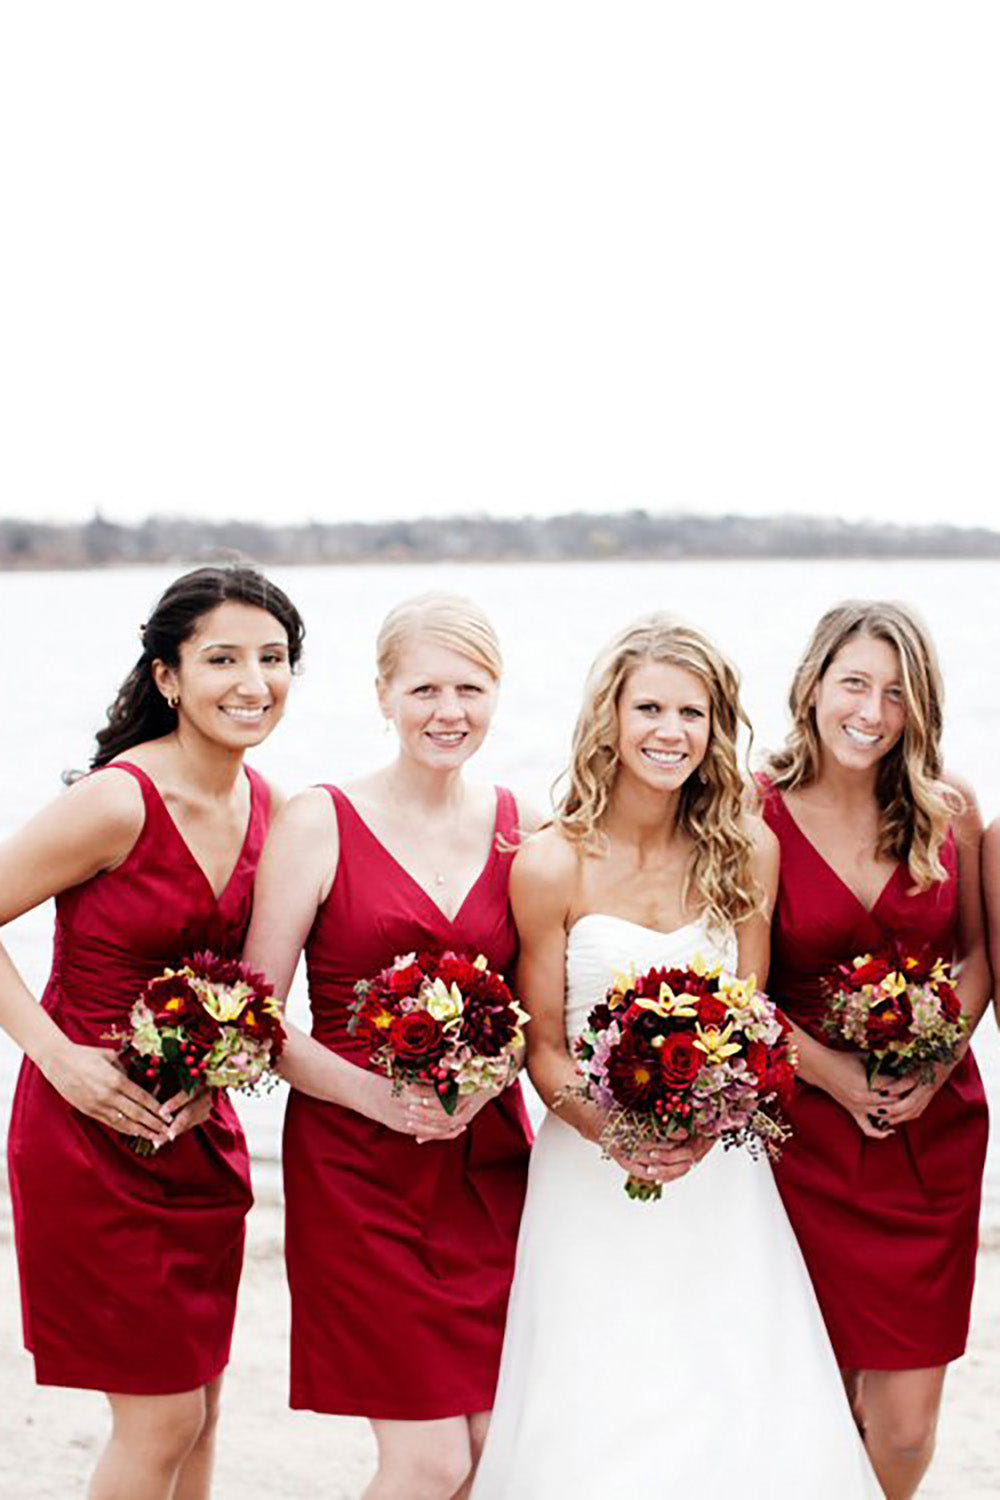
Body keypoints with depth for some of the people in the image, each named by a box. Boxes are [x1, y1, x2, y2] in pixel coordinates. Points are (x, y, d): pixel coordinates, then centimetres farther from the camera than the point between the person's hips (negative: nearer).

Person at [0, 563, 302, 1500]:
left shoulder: (263, 805, 2)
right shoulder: (117, 801, -20)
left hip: (198, 1130, 7)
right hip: (93, 1126, -7)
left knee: (197, 1404, 15)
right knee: (164, 1418, 0)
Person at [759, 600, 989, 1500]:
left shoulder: (948, 808, 0)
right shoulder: (758, 818, -8)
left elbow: (977, 952, 9)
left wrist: (937, 1062, -7)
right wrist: (834, 1074, -13)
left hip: (936, 1130, 2)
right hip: (811, 1131, -2)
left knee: (907, 1417, 2)